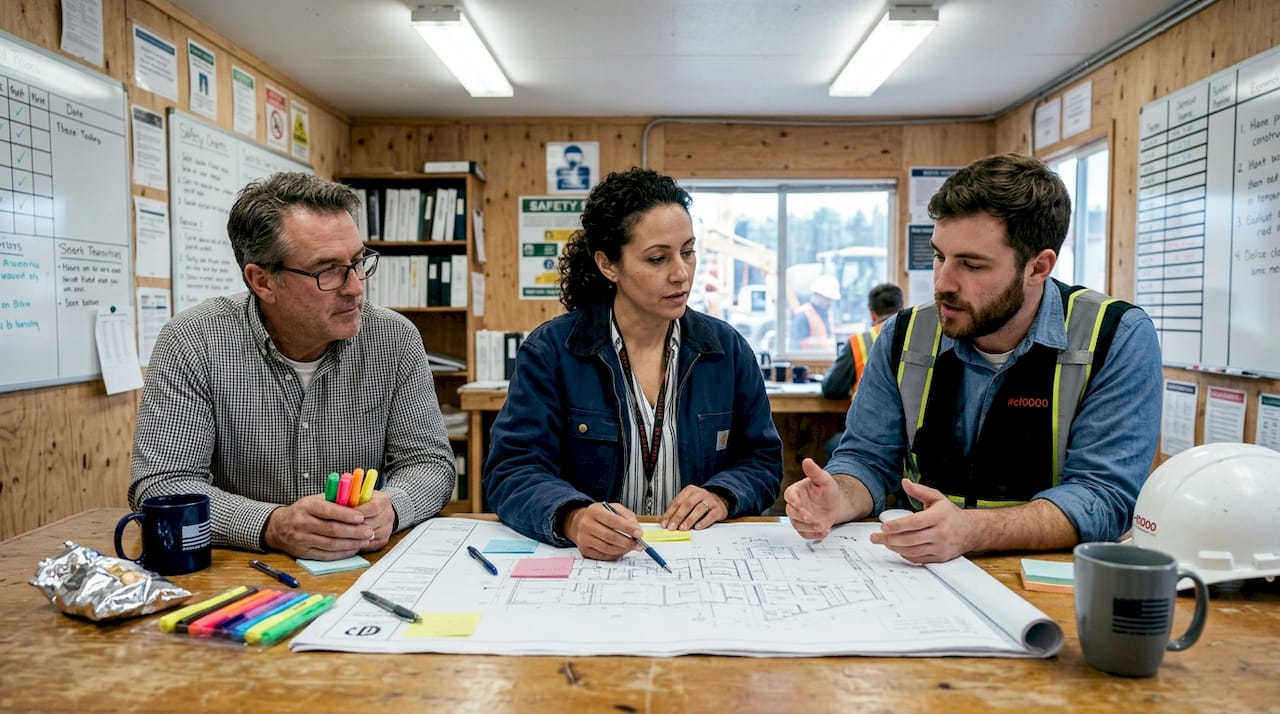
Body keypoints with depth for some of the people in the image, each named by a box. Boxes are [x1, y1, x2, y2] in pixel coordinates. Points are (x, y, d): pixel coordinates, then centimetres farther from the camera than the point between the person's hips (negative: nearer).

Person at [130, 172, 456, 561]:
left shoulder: (396, 340, -4)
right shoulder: (192, 342, -10)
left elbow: (430, 461, -1)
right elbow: (160, 485, -13)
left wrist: (389, 507, -24)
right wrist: (272, 526, -30)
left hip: (365, 569, 0)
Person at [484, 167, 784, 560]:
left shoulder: (726, 348, 7)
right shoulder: (550, 350, -3)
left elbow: (764, 459, 14)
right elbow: (511, 471, -9)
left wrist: (722, 496, -9)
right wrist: (573, 519, -31)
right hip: (589, 558, -1)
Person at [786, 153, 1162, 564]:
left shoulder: (1120, 340, -10)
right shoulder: (904, 337, 1)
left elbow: (1104, 496, -17)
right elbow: (868, 458, 5)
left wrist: (970, 530, -33)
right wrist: (837, 502, -19)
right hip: (920, 578, 2)